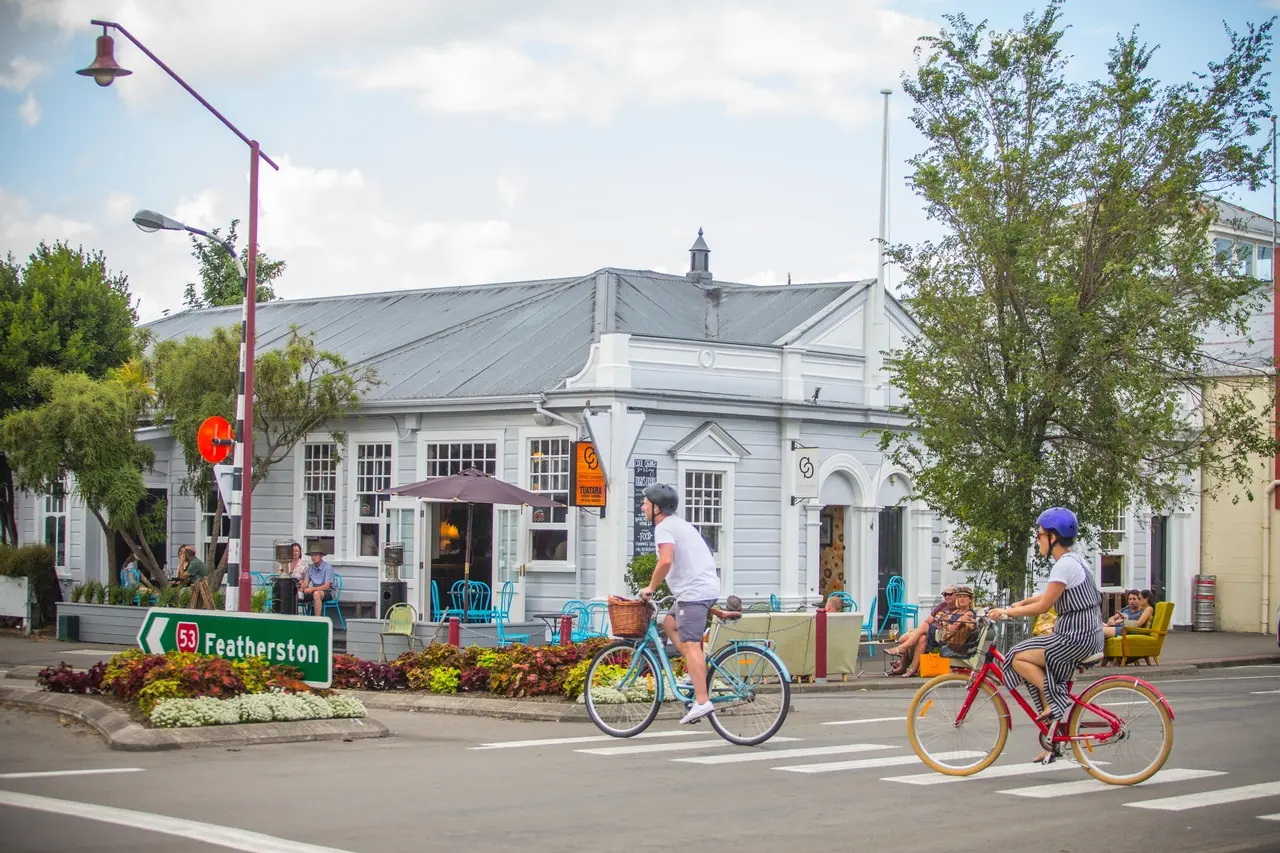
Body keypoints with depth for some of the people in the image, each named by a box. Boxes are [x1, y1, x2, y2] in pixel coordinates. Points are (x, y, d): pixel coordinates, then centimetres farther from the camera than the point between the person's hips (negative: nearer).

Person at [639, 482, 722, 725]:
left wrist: (651, 587, -11)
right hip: (707, 586, 10)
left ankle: (702, 701, -18)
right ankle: (697, 672, 14)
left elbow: (666, 561, -24)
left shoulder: (664, 527, -8)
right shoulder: (680, 524, 23)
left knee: (690, 644, -12)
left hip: (694, 591, -10)